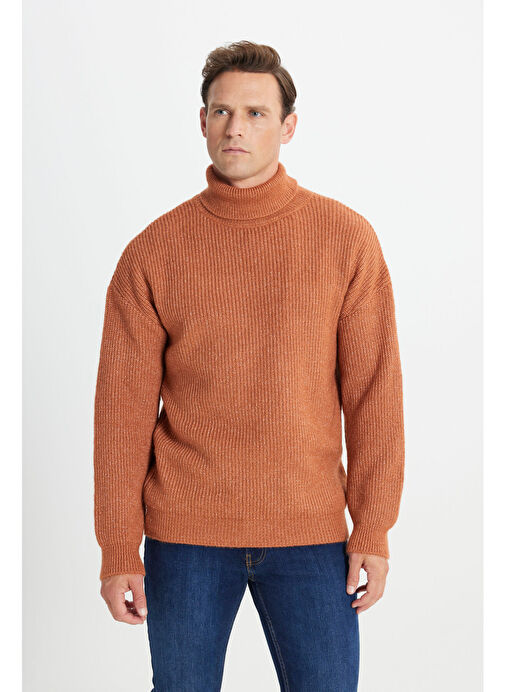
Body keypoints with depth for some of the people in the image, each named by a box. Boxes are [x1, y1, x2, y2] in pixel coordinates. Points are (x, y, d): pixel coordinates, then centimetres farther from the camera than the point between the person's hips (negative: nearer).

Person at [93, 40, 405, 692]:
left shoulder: (347, 238, 0)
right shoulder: (153, 252, -1)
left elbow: (373, 390, 0)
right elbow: (123, 406, 0)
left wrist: (374, 528, -2)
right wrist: (118, 549, -2)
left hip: (310, 532, 0)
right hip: (185, 533, 0)